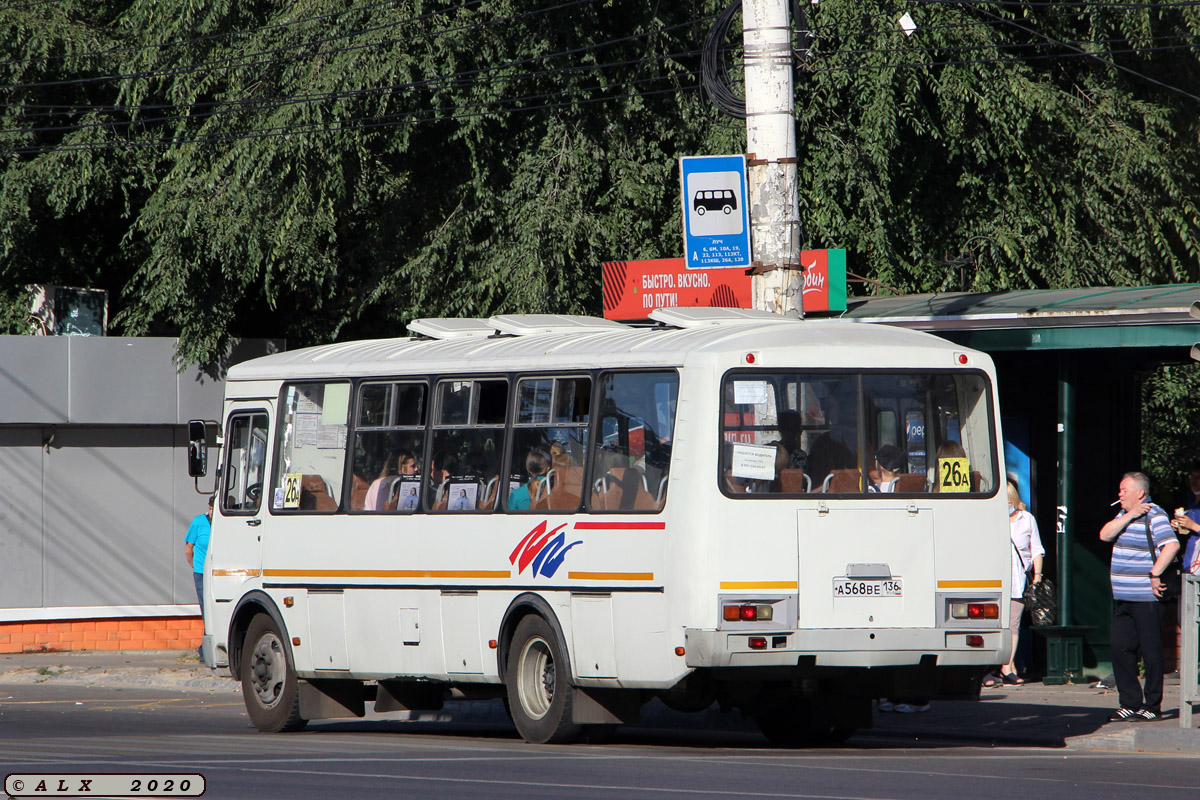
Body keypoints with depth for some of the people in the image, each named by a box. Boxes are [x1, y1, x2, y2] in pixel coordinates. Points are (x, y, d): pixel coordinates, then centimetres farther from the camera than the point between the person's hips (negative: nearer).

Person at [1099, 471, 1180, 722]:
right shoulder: (1124, 515, 18)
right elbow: (1105, 535, 4)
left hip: (1146, 598, -9)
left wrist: (1155, 574, -20)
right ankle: (1130, 704, 13)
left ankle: (1152, 707, 2)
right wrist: (1129, 516, -7)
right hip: (1123, 598, 9)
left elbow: (1172, 545, -21)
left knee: (1151, 652, -3)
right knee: (1121, 650, 7)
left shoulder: (1154, 516, -9)